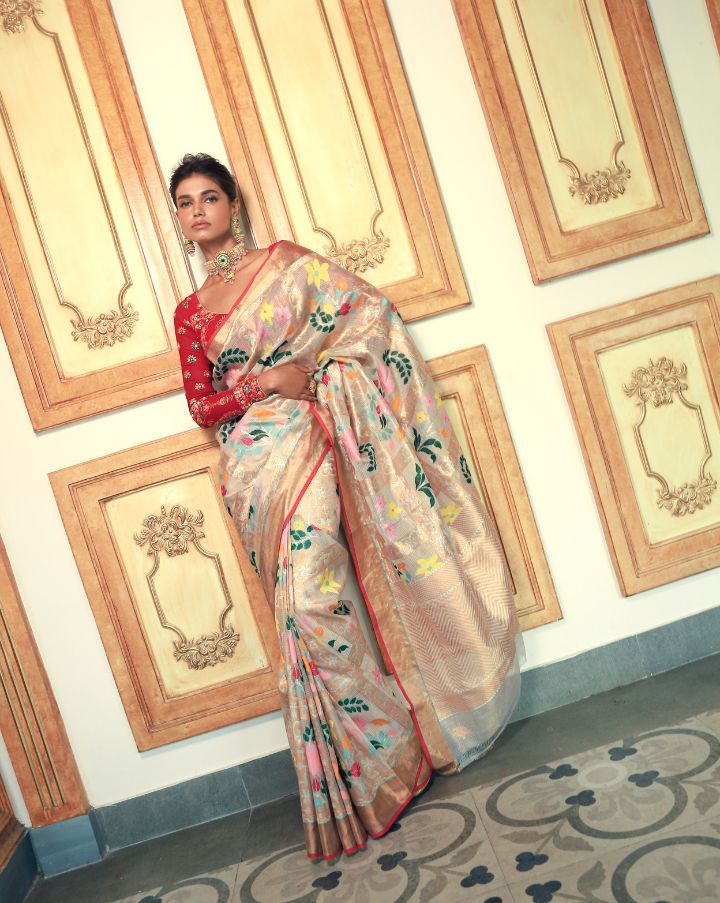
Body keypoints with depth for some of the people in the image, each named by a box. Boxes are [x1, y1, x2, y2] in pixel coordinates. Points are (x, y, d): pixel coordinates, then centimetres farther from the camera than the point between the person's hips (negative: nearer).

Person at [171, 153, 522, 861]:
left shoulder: (284, 260, 11)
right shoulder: (190, 313, 17)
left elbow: (369, 308, 5)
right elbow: (202, 406, 10)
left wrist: (318, 367, -6)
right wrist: (269, 381, -6)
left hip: (309, 437, -2)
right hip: (256, 463, 2)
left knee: (308, 590, -15)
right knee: (305, 597, -8)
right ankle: (383, 746, 4)